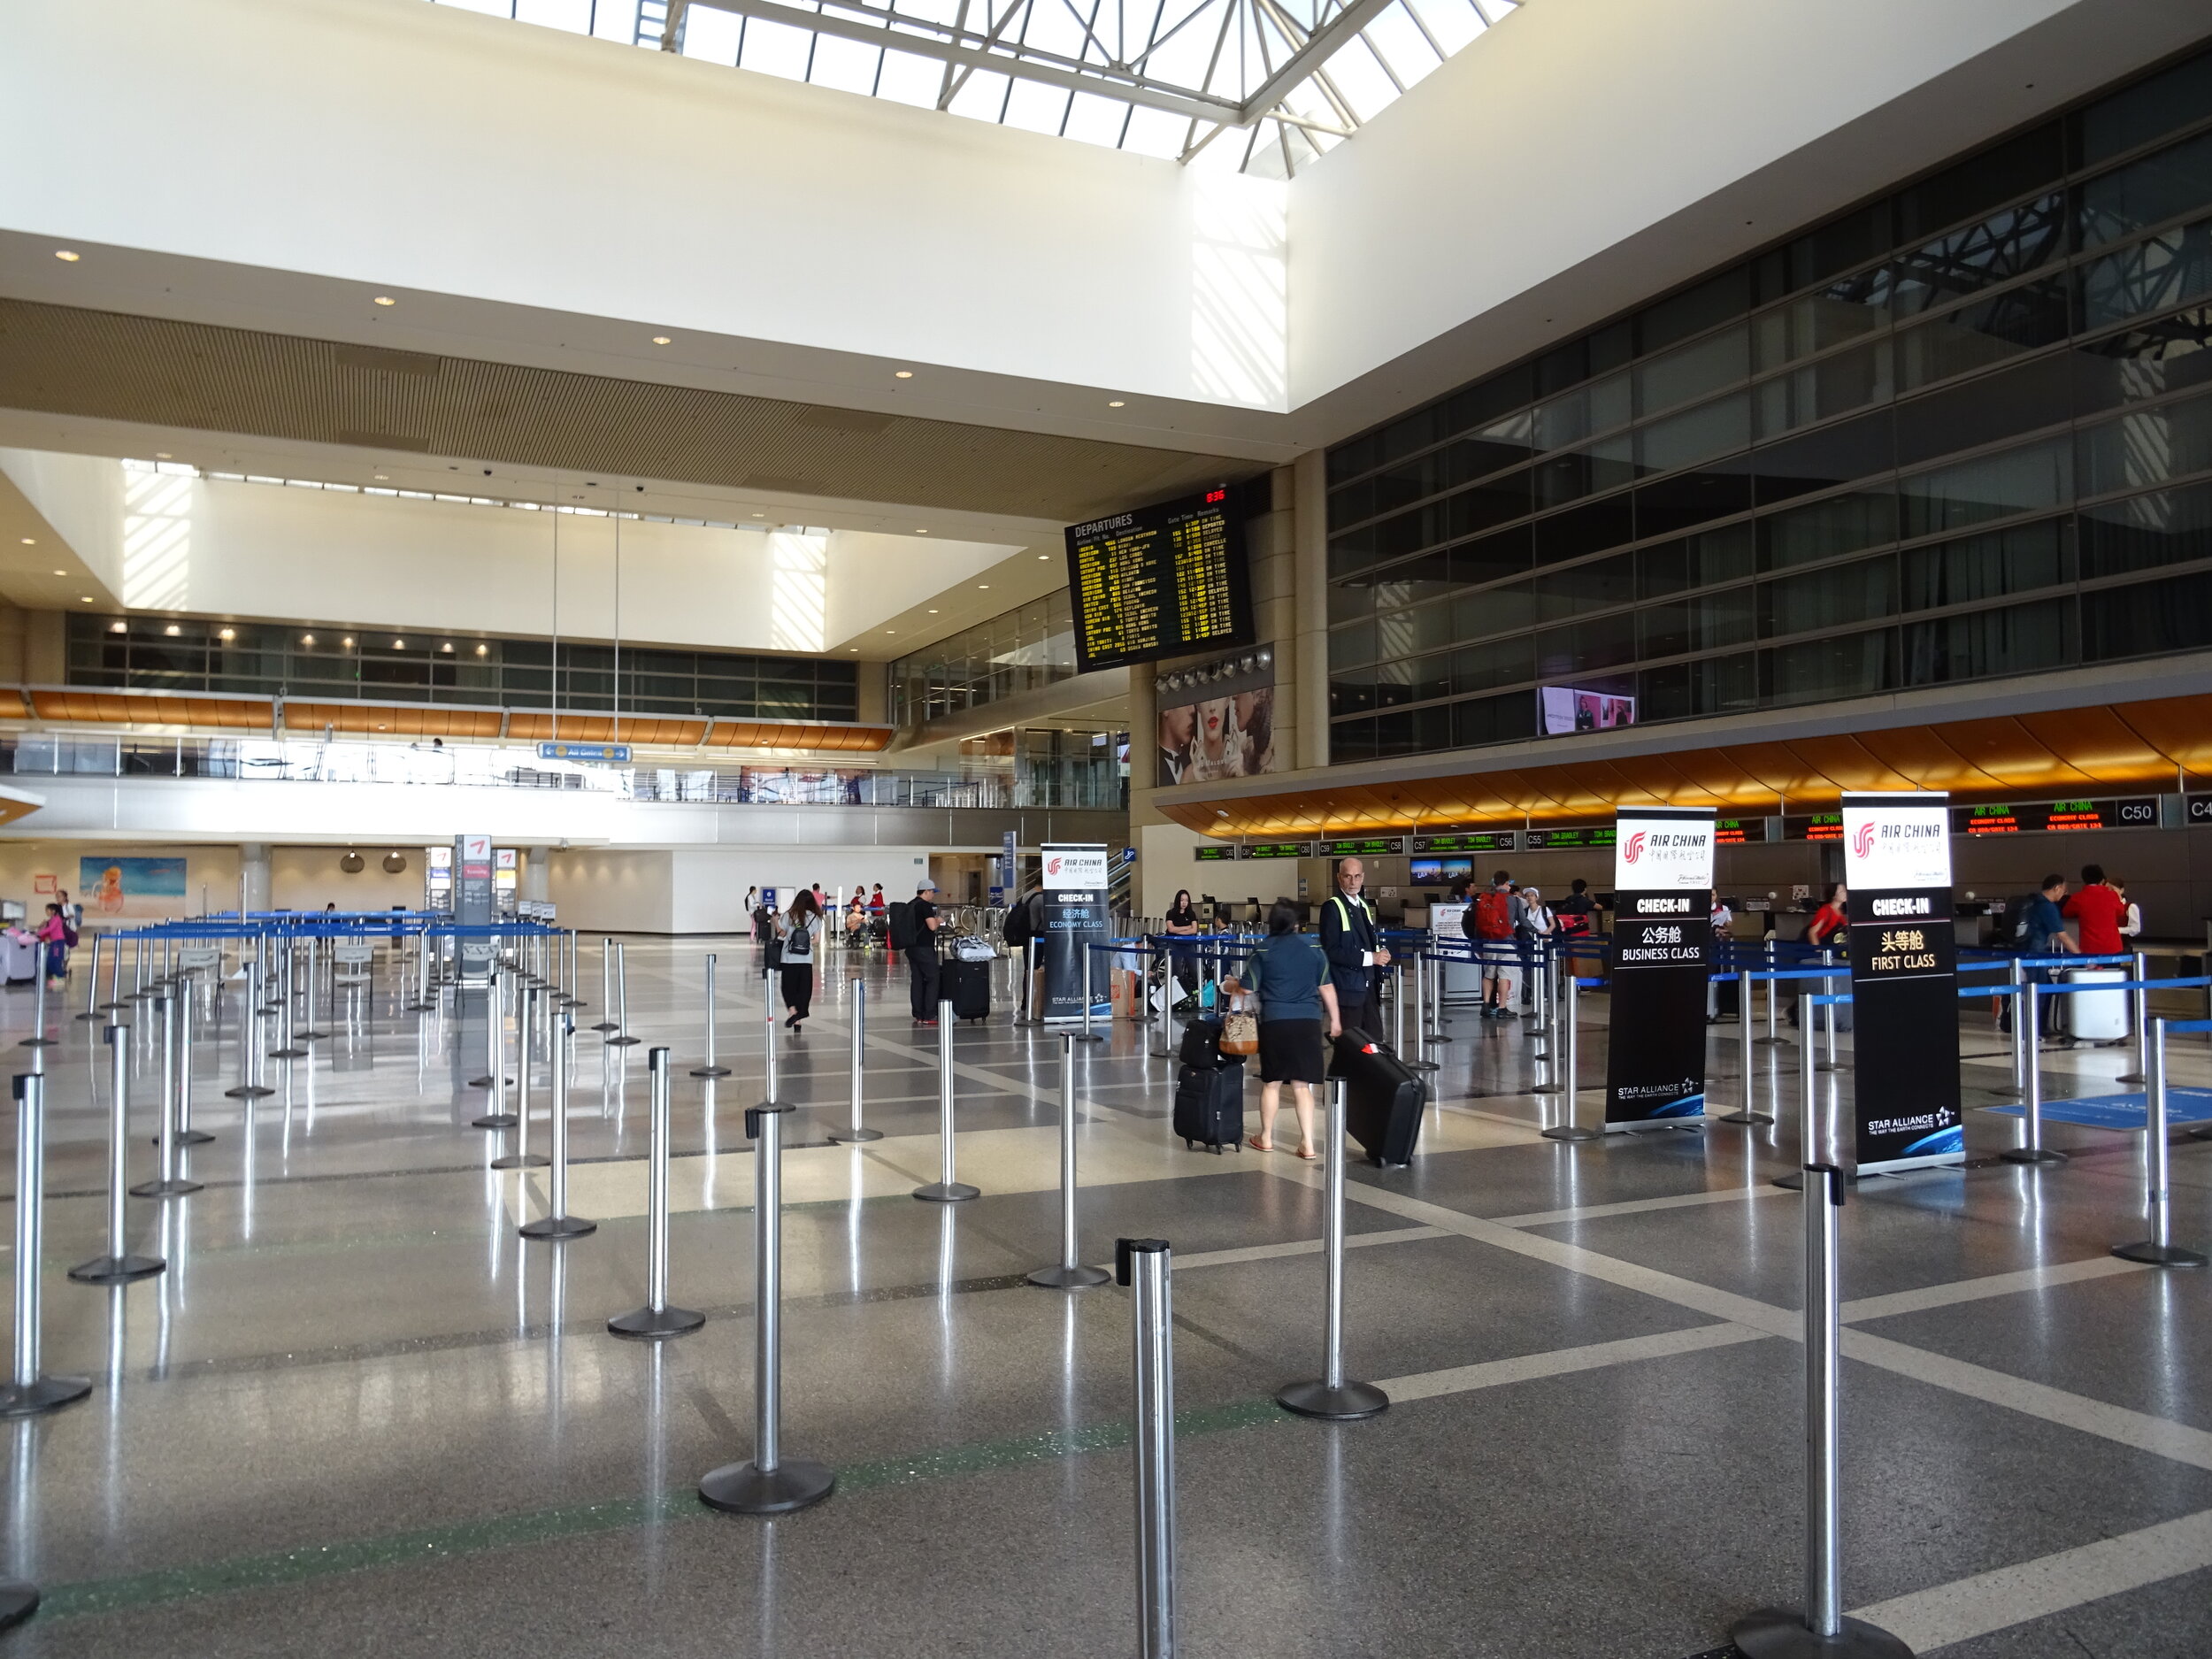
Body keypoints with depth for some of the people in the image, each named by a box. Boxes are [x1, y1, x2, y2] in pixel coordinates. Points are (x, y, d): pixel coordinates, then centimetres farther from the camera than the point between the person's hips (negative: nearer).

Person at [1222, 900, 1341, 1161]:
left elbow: (1247, 988, -1)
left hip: (1275, 1021, -1)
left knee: (1271, 1082, 11)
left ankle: (1266, 1138, 24)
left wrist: (1230, 985, 20)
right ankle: (1307, 1144, 1)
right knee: (1302, 1084, 5)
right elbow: (1326, 987, 5)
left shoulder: (1263, 951, -1)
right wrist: (1335, 1019, 14)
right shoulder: (1312, 947, 3)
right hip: (1308, 1021, 1)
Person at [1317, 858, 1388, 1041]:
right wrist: (1370, 958, -20)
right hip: (1347, 987, -8)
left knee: (1375, 1038, 12)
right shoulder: (1332, 907, -12)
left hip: (1367, 985, 8)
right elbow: (1331, 951, -20)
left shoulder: (1363, 904, 14)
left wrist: (1381, 955, 3)